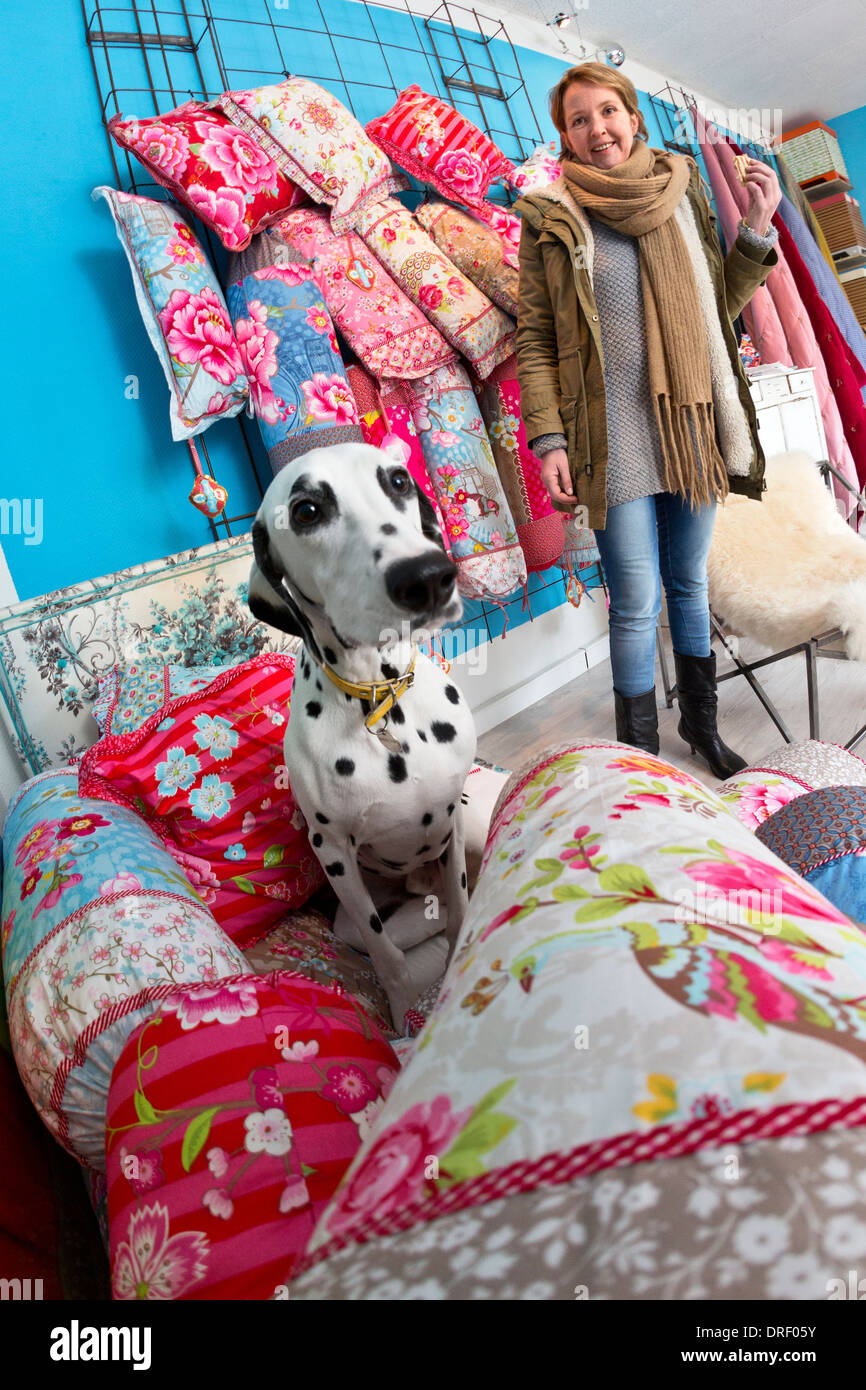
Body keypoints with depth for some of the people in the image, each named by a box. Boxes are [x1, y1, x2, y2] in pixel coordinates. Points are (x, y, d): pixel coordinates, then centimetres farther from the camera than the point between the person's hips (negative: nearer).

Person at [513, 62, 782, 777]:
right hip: (612, 436, -4)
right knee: (638, 604, -5)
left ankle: (701, 725, 31)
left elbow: (720, 306, 17)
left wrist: (756, 233, 3)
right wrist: (547, 439, -11)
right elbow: (534, 338, -1)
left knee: (691, 584, 13)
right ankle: (641, 757, 12)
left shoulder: (680, 194, 13)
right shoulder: (550, 219, 3)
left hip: (690, 426, 4)